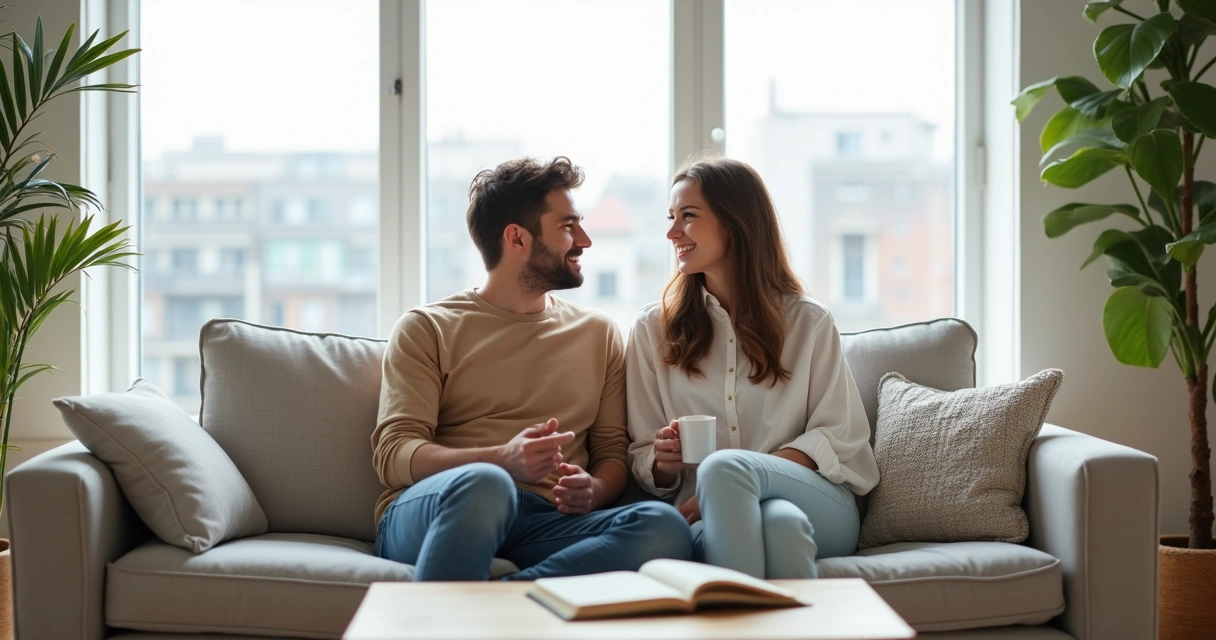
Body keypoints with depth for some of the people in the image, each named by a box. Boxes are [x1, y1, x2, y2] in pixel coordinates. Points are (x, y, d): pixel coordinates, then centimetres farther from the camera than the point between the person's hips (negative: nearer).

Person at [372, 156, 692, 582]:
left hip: (549, 525, 4)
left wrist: (594, 490, -7)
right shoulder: (427, 329, 11)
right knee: (484, 483, -40)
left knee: (665, 527, -30)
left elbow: (613, 450, 19)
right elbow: (393, 454, -1)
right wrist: (504, 460, -19)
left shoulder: (598, 334, 22)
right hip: (431, 515, -3)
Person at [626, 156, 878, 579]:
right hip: (709, 516, -1)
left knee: (724, 467, -36)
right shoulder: (653, 328, 15)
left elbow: (839, 437, 2)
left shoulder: (809, 322, 11)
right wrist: (663, 465, -12)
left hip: (821, 507, 1)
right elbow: (642, 458, 14)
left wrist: (728, 479, -12)